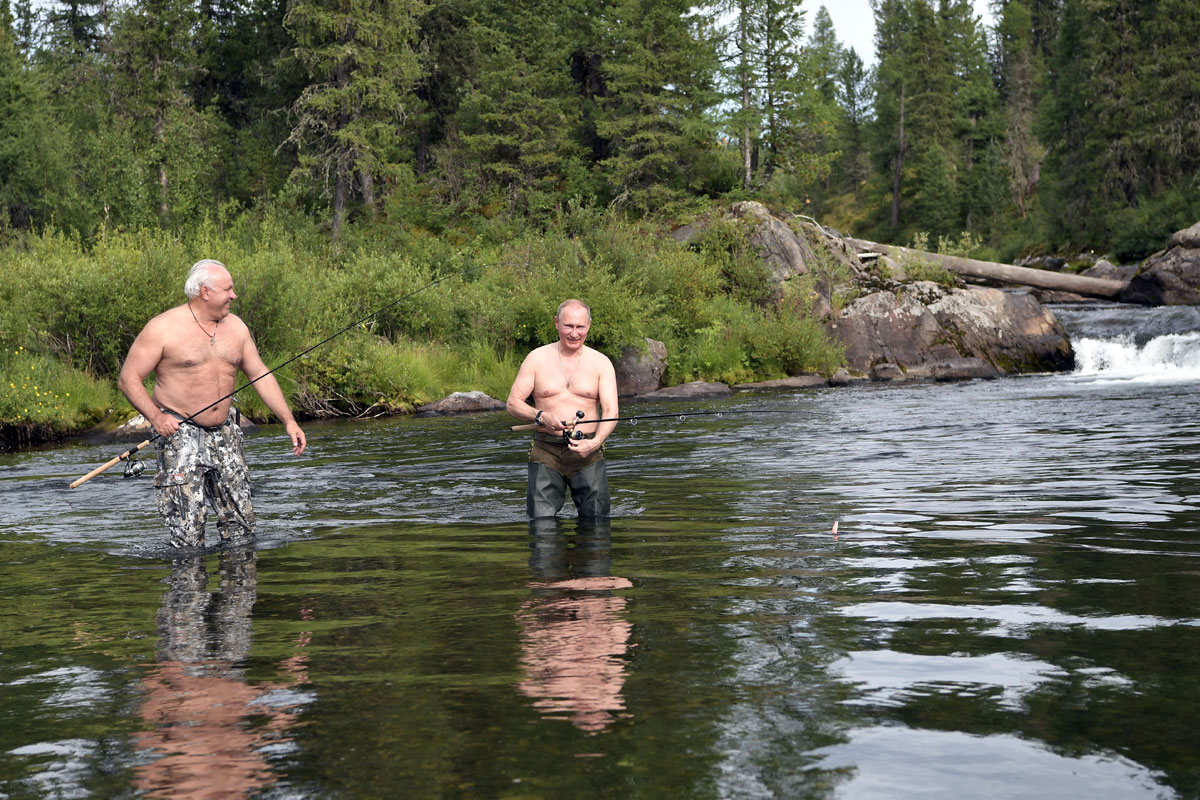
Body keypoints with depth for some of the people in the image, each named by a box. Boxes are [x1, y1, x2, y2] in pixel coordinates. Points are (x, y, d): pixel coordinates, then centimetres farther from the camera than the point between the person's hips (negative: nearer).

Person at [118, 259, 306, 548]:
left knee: (241, 525, 5)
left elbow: (261, 375, 13)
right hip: (179, 432, -5)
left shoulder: (235, 327, 8)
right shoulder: (164, 329, -10)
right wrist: (155, 416, -21)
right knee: (187, 531, -9)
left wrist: (289, 421, 6)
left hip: (224, 434, 5)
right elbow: (129, 378, -8)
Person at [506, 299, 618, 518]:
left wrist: (595, 442, -21)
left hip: (587, 452, 0)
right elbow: (513, 403, 4)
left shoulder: (600, 362, 6)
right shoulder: (537, 358, 5)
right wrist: (541, 416, -16)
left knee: (596, 522, -6)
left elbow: (611, 411, -2)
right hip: (546, 451, 0)